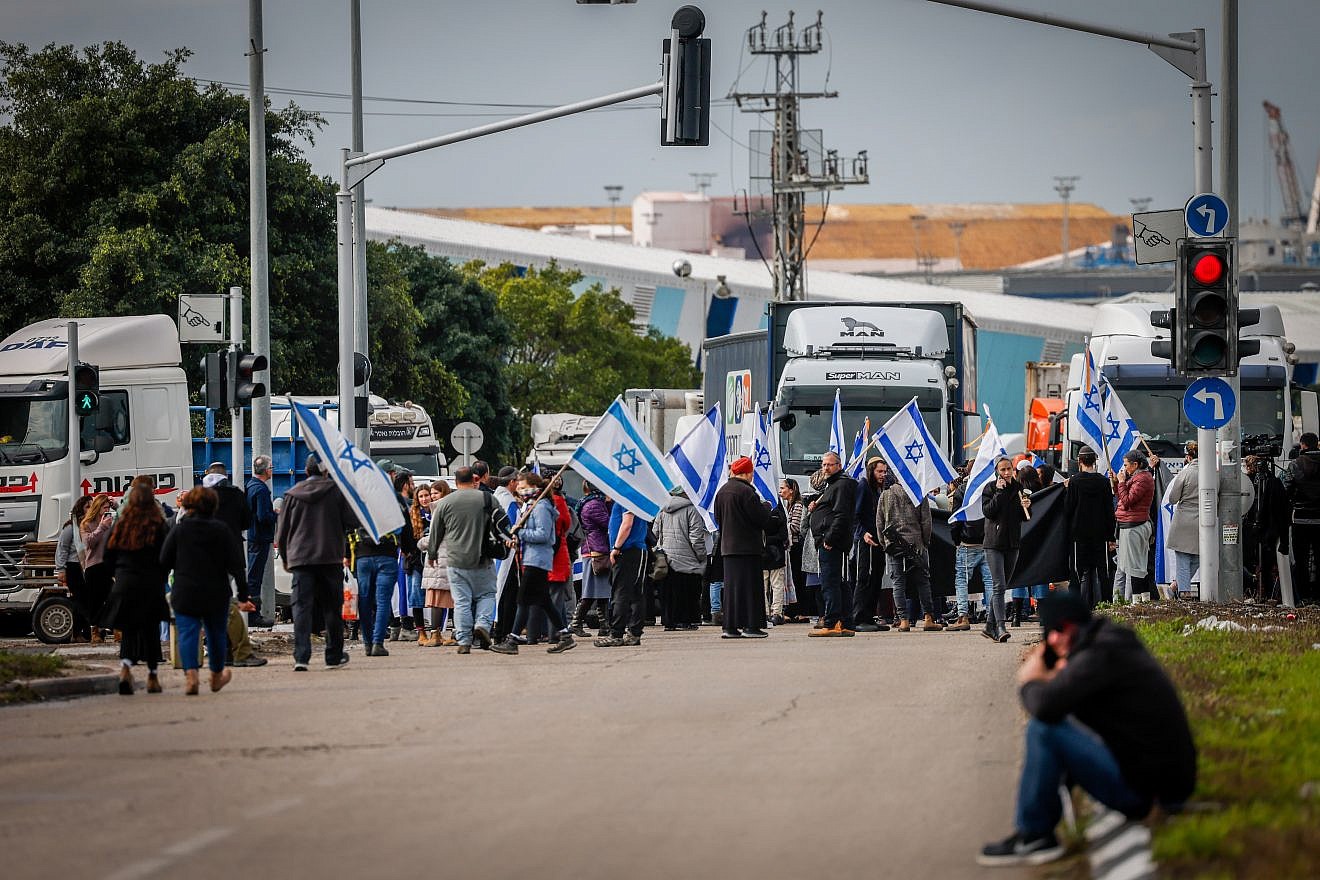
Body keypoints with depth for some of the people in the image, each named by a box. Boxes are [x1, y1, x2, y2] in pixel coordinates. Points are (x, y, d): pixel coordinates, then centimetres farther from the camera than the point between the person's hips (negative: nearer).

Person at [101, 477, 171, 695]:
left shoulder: (120, 524, 1)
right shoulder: (159, 526, -6)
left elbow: (109, 555, 6)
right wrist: (161, 579, 6)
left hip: (124, 585, 2)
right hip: (151, 586, -2)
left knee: (128, 630, 6)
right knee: (150, 630, 9)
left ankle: (125, 667, -18)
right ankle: (152, 676, 14)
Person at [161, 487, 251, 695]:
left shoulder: (179, 530, -4)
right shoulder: (222, 530, -2)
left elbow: (164, 561, -3)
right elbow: (236, 565, -3)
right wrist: (243, 596, -1)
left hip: (185, 593, -2)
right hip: (217, 595, 2)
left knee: (187, 633, -5)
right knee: (216, 633, 19)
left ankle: (190, 674, -28)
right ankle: (217, 676, 36)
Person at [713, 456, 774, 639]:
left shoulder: (722, 491, 10)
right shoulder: (746, 492, -15)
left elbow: (718, 518, 17)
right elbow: (762, 518, -15)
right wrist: (766, 507, 4)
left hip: (727, 546, 7)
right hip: (747, 546, -7)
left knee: (731, 585, 9)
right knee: (749, 584, -4)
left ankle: (730, 627, 9)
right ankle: (751, 625, -5)